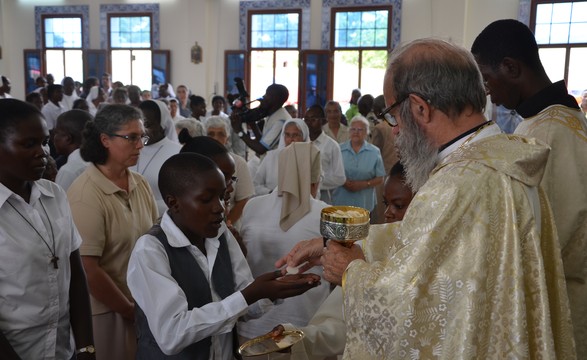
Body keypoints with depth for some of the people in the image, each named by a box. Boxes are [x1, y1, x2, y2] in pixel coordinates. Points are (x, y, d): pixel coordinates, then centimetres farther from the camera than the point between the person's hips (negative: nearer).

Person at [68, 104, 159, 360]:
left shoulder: (141, 184, 0)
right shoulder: (85, 195, -20)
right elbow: (88, 269, -20)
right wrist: (131, 311, -10)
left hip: (145, 303, 6)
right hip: (107, 311, -6)